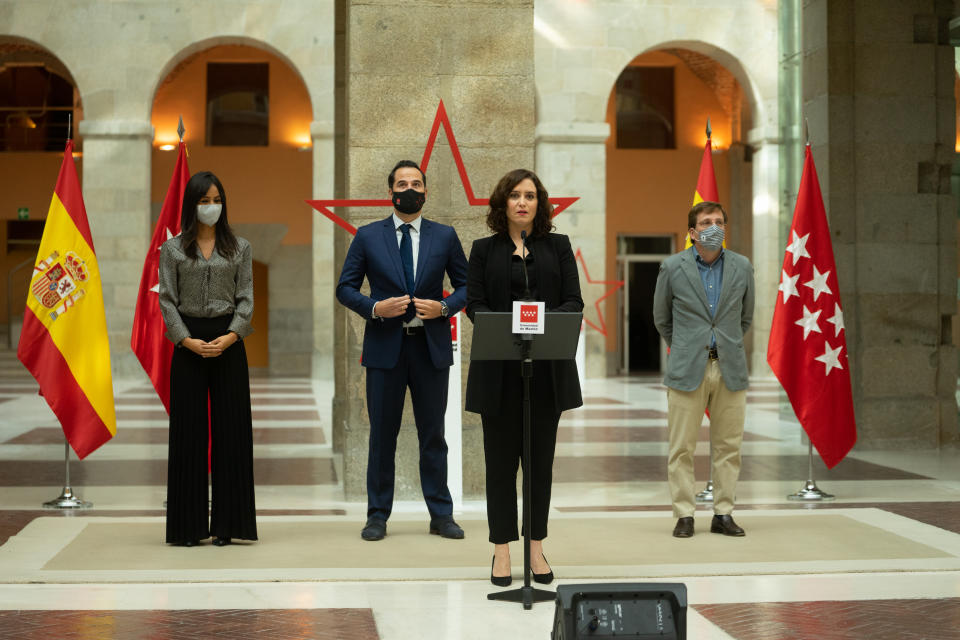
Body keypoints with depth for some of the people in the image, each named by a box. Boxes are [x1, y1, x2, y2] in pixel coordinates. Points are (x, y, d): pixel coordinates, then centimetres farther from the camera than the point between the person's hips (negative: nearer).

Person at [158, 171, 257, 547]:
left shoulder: (239, 248, 7)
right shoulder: (172, 249, 5)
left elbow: (246, 298, 3)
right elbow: (167, 300, 1)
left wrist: (230, 337, -12)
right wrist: (188, 340, -12)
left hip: (228, 343, 1)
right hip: (188, 344, -1)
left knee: (230, 430, 0)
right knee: (188, 431, 0)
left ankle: (226, 523, 6)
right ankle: (189, 525, 7)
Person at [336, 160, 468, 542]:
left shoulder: (444, 236, 6)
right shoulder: (368, 236, 4)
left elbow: (466, 285, 10)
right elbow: (345, 288, 4)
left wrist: (444, 307, -9)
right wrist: (375, 308, -13)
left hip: (431, 346, 1)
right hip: (385, 347, -1)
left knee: (433, 433, 7)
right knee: (382, 434, 5)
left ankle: (441, 514, 14)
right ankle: (378, 516, 13)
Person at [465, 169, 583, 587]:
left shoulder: (558, 246, 10)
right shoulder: (484, 249, 7)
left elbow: (573, 301, 2)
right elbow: (474, 303, -1)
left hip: (547, 368, 1)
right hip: (499, 369, -1)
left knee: (540, 457, 6)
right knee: (501, 458, 3)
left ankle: (536, 547, 16)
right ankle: (502, 551, 10)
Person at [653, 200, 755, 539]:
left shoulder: (742, 267, 6)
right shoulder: (672, 267, 0)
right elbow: (661, 318, 13)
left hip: (730, 369, 2)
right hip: (687, 369, -2)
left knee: (728, 446, 4)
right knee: (682, 447, -2)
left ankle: (723, 514, 12)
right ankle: (684, 515, 6)